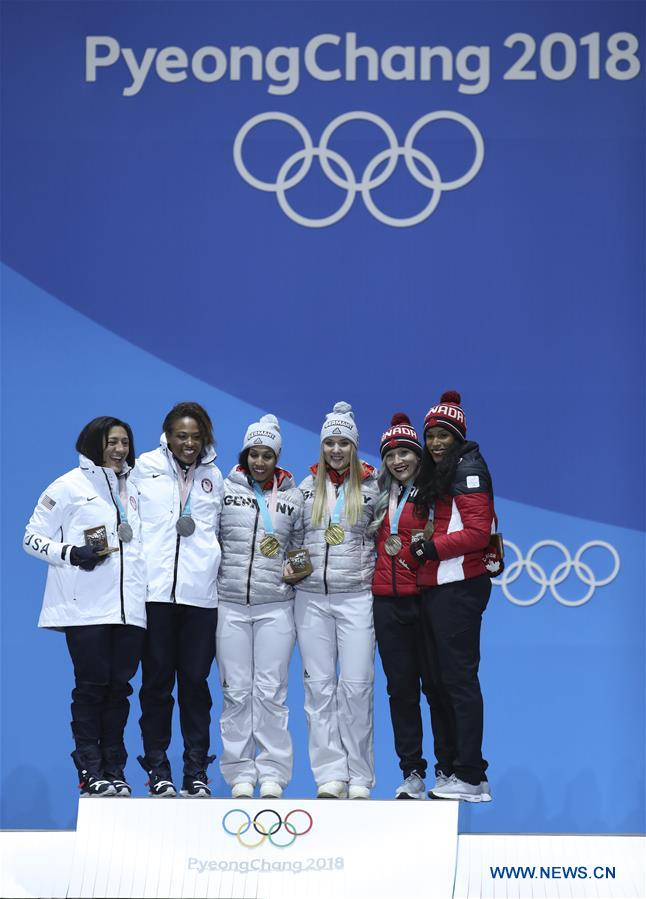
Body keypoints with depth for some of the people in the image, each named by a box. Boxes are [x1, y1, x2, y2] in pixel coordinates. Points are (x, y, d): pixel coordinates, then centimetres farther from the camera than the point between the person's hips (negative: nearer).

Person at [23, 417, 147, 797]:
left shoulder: (133, 488, 17)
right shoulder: (69, 487, 1)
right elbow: (33, 538, 0)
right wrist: (71, 553, -14)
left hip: (130, 606, 5)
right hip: (86, 606, -5)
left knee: (119, 686, 4)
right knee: (92, 686, -5)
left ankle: (114, 771, 9)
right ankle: (90, 771, 1)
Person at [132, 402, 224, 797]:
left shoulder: (213, 475, 15)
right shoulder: (146, 467, 7)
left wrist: (211, 564, 13)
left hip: (200, 591, 2)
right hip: (155, 589, -2)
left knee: (195, 680, 2)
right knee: (157, 679, 2)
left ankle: (196, 771, 8)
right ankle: (158, 768, 9)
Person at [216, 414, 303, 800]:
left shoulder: (294, 497, 7)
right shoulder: (226, 489, 5)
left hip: (276, 605, 0)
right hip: (231, 604, 0)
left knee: (270, 692, -2)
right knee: (236, 692, 2)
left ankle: (272, 772, 5)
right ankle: (241, 773, 8)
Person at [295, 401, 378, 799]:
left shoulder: (371, 486, 3)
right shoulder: (307, 486, 10)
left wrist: (378, 576, -1)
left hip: (356, 597, -2)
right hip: (311, 597, 2)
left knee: (357, 686, -5)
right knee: (319, 686, 1)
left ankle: (358, 777, 3)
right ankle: (330, 775, 5)